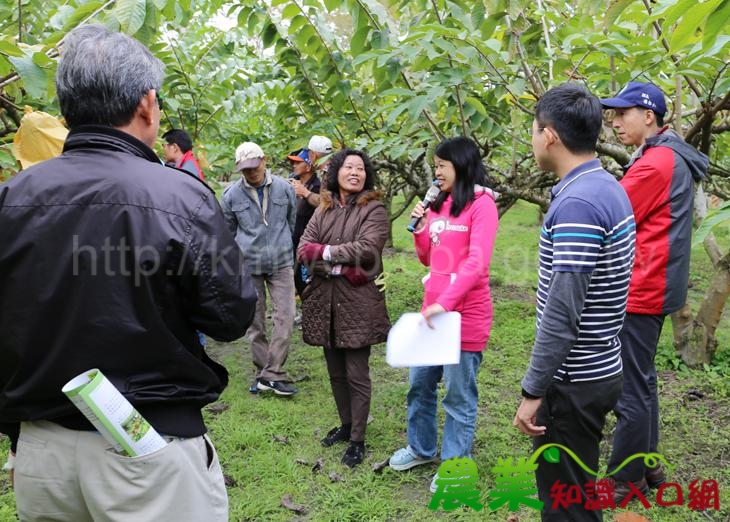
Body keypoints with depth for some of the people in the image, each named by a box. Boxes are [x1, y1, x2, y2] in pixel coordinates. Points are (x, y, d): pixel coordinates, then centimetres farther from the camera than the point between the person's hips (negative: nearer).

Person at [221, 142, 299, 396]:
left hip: (281, 263, 0)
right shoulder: (231, 195, -2)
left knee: (285, 316, -10)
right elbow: (228, 232, 11)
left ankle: (271, 373, -3)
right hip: (248, 265, 0)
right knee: (255, 322, 6)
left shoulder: (284, 188, 0)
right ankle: (264, 372, 18)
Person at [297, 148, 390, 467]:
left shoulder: (374, 209, -5)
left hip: (357, 304, -5)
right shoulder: (323, 210, 10)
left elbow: (367, 248, -21)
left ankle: (358, 440, 15)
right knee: (335, 372, 17)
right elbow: (303, 250, -1)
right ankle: (346, 425, 35)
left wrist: (327, 252, -11)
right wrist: (341, 268, -15)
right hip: (324, 301, 5)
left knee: (357, 375, 1)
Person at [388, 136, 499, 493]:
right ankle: (422, 448, 37)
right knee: (419, 384, 18)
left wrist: (445, 303, -27)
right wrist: (420, 227, 2)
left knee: (459, 395, 4)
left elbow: (476, 263, -20)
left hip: (465, 315, -8)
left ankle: (455, 465, 20)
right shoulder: (439, 206, 13)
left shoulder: (481, 205, -9)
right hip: (432, 311, 8)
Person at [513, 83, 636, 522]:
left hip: (574, 381, -9)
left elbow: (562, 311, -26)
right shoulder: (608, 187, 8)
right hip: (599, 370, 9)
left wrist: (533, 390, -19)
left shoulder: (577, 202, -23)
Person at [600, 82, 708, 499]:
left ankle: (626, 480, 10)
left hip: (640, 292, -10)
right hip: (649, 288, 10)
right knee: (641, 383, 18)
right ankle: (646, 466, 30)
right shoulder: (670, 158, 15)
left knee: (630, 390, -2)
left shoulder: (655, 163, -17)